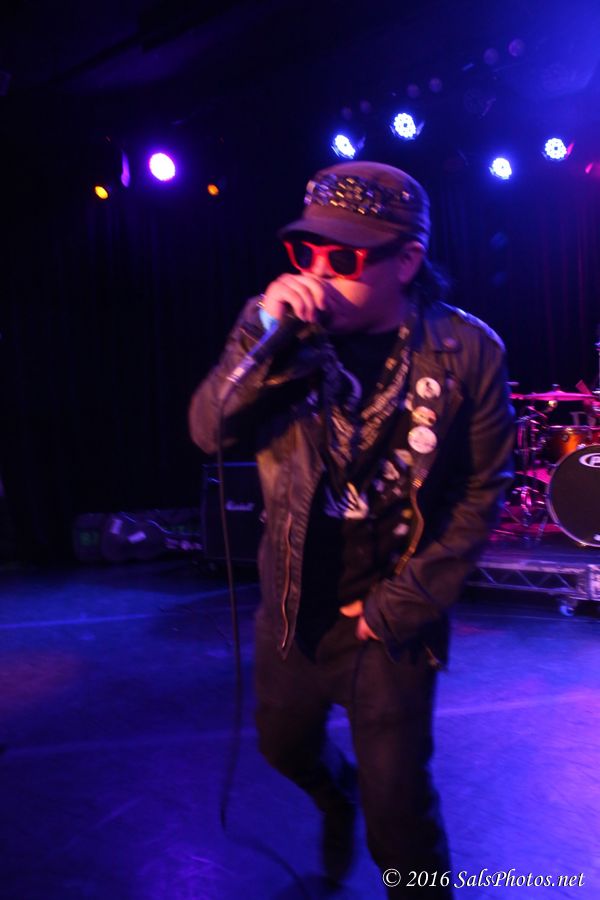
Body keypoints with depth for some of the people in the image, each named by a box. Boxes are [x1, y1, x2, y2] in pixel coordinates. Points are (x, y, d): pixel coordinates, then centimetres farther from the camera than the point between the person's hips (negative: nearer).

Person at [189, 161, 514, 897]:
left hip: (389, 613, -3)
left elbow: (483, 490, -9)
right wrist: (262, 332, -33)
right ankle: (337, 798, 60)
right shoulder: (295, 333, -9)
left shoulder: (467, 351, -15)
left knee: (396, 806, 5)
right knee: (285, 746, 25)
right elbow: (209, 431, -17)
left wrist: (407, 601, -12)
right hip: (293, 604, 4)